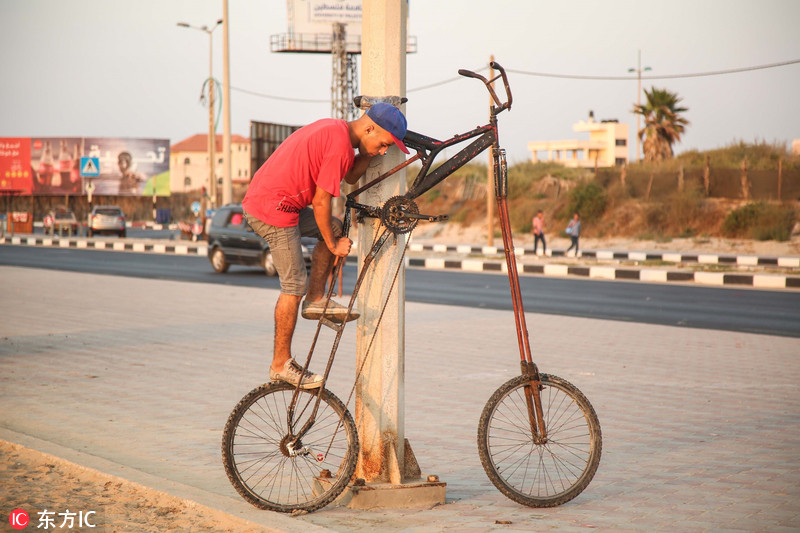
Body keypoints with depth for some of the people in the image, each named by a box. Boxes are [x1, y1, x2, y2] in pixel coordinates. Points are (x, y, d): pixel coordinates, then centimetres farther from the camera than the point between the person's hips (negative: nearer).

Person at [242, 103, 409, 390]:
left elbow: (351, 176, 19)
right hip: (273, 208, -10)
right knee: (294, 285, -4)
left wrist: (368, 153, 3)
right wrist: (333, 246, -4)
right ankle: (281, 364, 3)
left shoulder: (334, 129, 11)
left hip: (259, 199, 10)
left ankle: (316, 300, 20)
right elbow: (320, 201, -16)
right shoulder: (339, 144, -19)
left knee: (335, 228, 20)